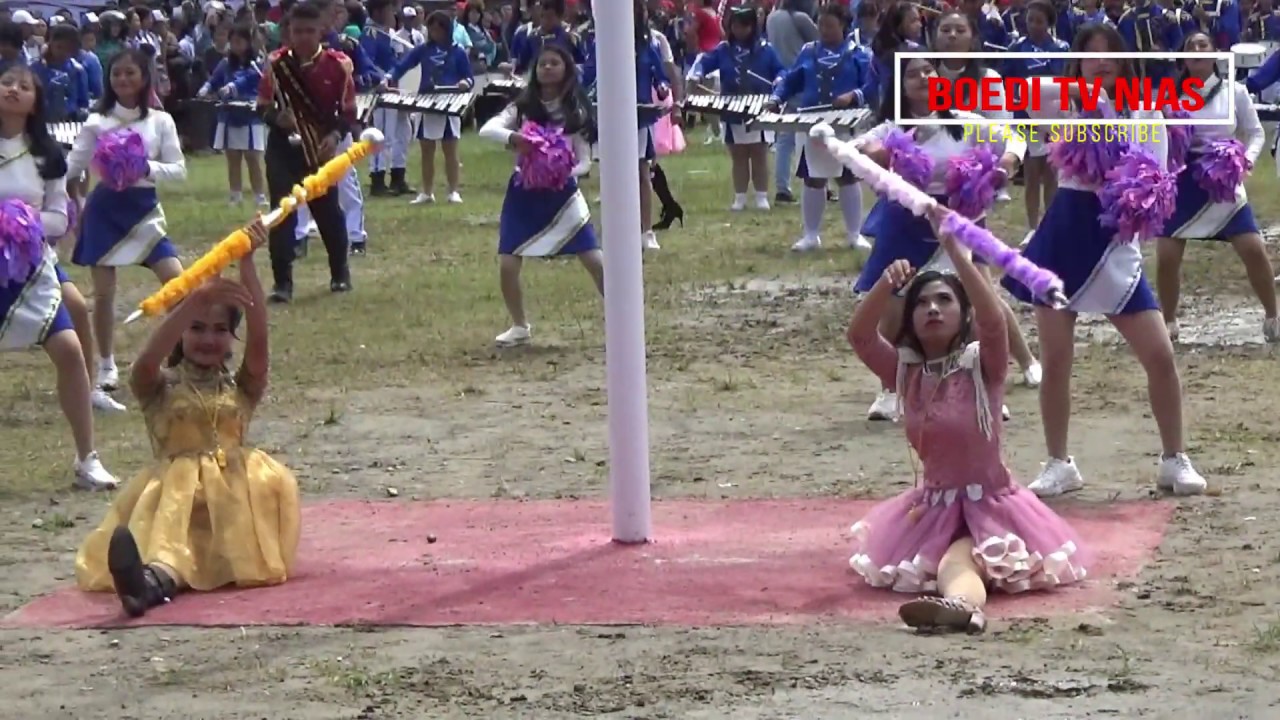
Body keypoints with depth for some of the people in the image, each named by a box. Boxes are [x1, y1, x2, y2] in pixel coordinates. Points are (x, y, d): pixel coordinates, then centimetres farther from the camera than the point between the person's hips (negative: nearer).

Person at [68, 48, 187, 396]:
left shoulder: (160, 121, 2)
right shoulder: (97, 122, -1)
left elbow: (179, 170, -2)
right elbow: (72, 166, -2)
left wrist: (148, 168, -20)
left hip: (143, 207, 1)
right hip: (105, 207, 0)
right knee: (103, 291, 0)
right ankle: (107, 366, 14)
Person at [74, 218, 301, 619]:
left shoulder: (241, 387, 17)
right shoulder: (160, 388, 12)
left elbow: (259, 339, -1)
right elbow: (148, 359, -14)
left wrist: (246, 263, -14)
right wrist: (196, 299, -29)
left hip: (236, 491, 1)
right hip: (174, 488, -1)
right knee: (169, 514, -35)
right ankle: (160, 574, -74)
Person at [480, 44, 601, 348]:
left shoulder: (575, 112, -2)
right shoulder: (523, 106, -2)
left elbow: (585, 161, -2)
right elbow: (486, 130, -15)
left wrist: (567, 172, -24)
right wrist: (512, 137, -35)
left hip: (562, 194, -1)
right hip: (524, 192, 1)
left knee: (597, 262, -8)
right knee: (507, 266, -6)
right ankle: (520, 327, 15)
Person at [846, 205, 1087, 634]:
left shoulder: (981, 365, -7)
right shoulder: (905, 371, 4)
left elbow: (994, 320, -28)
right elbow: (859, 334, -12)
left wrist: (953, 249, -33)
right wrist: (887, 284, -29)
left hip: (990, 505, -3)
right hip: (932, 506, 4)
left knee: (958, 558, -33)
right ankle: (966, 604, -58)